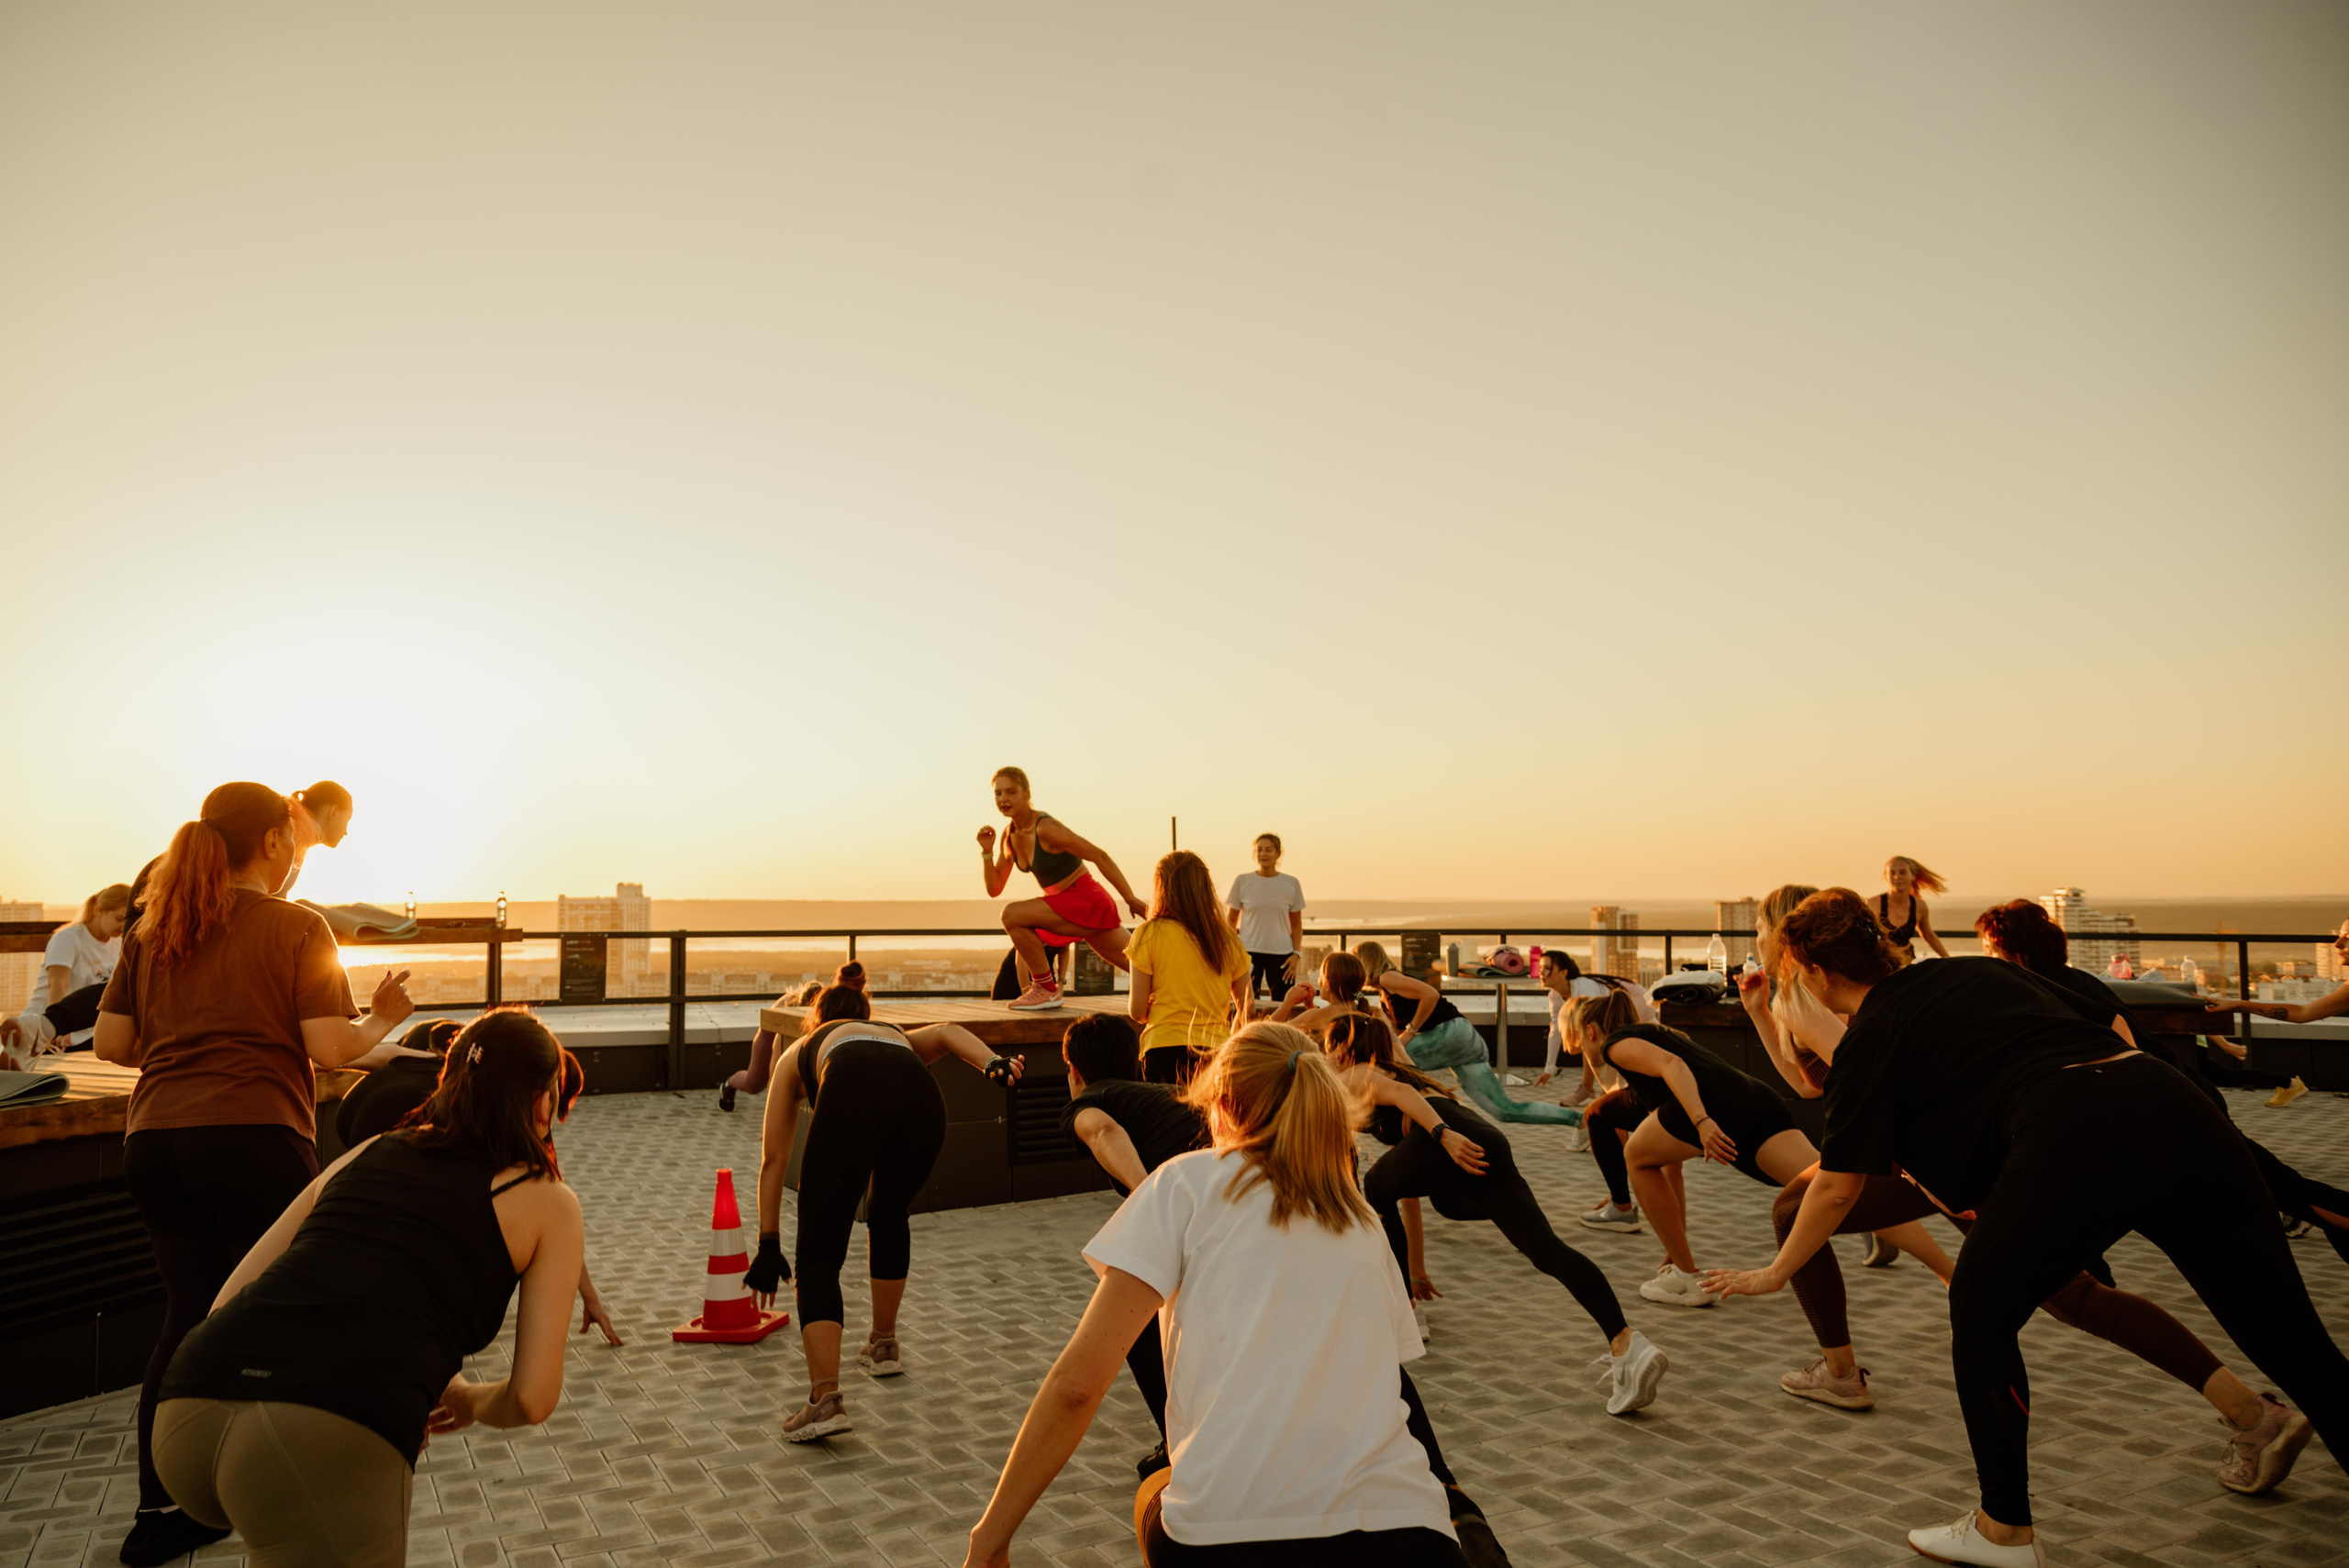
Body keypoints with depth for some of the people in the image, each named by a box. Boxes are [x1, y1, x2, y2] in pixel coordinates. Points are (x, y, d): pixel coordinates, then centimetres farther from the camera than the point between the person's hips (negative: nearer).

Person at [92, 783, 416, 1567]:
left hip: (153, 1140, 6)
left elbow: (110, 1043, 12)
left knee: (188, 1314, 16)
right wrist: (384, 1019, 8)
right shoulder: (295, 927, -5)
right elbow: (332, 1048, -10)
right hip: (252, 1140, -6)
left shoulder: (153, 929, 12)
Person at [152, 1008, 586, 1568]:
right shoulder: (549, 1201, 13)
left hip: (185, 1415, 7)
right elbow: (532, 1399, 7)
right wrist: (470, 1401, 30)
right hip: (330, 1444, -7)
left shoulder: (368, 1154, 26)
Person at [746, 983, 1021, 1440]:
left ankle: (825, 1397, -8)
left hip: (851, 1101, -3)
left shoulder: (799, 1053, 39)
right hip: (921, 1099, 3)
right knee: (889, 1218, 31)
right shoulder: (897, 1036, 43)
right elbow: (948, 1033, 17)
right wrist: (993, 1063, 0)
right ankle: (883, 1345, 44)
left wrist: (769, 1245, 35)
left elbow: (773, 1158, 32)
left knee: (818, 1259, 7)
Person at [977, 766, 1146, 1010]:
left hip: (1087, 901, -9)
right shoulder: (1010, 837, 6)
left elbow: (1100, 857, -18)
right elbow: (994, 889, 10)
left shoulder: (1045, 828, -20)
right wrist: (987, 851, -5)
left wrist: (1132, 900, -18)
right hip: (1069, 906, 9)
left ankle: (1047, 990, -6)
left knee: (1012, 915, -20)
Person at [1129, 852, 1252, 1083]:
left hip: (1165, 1050, -3)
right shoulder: (1228, 938, 9)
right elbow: (1247, 1010, 12)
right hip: (1218, 1052, 3)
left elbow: (1137, 1011, 0)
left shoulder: (1149, 934, 0)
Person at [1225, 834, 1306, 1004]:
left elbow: (1296, 924, 10)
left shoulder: (1291, 883, 5)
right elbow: (1231, 920, 8)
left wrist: (1297, 953, -1)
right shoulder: (1242, 881, 2)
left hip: (1281, 953, 1)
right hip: (1249, 951, -1)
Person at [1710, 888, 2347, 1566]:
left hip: (2074, 1141, -7)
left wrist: (1774, 1273, 25)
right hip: (2173, 1100, 7)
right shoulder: (1977, 969, 27)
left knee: (1981, 1315, 15)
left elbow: (1839, 1188, 11)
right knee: (2290, 1336, 14)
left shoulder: (1871, 1037, 10)